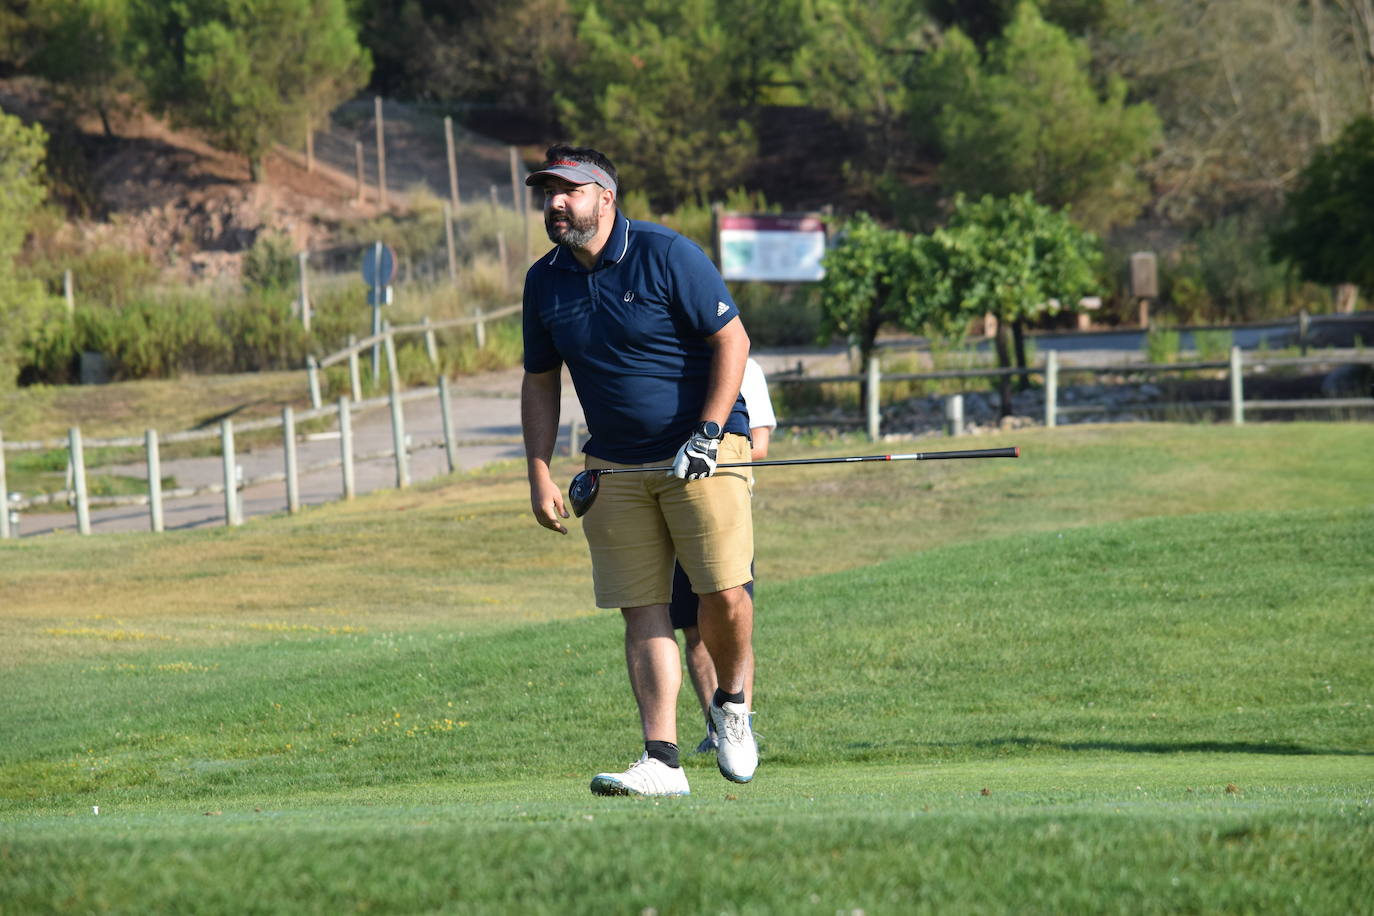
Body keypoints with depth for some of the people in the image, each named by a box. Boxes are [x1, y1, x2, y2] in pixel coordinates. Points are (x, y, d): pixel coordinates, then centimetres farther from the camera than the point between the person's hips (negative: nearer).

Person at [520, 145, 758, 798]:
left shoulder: (667, 255, -10)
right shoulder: (545, 282, 6)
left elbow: (733, 340, -8)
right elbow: (540, 384, 15)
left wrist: (708, 436, -15)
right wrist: (539, 475, 6)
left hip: (704, 451, -4)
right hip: (614, 467, 4)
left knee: (723, 593, -13)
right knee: (642, 610, -3)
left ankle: (732, 703, 16)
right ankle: (661, 762, -4)